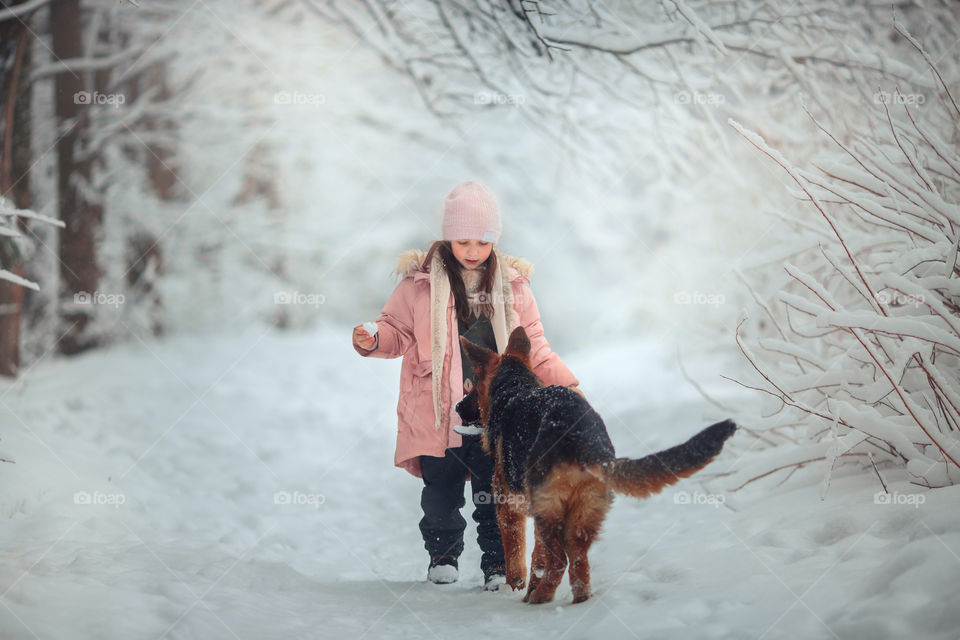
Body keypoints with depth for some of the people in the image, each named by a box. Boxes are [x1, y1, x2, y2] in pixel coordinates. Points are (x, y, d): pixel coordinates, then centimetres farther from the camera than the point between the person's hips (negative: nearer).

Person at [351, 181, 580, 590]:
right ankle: (443, 555, 27)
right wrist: (373, 340, -14)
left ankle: (497, 563, 17)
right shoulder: (421, 281, 0)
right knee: (442, 493, 8)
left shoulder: (512, 284, 5)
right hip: (438, 414, -1)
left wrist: (565, 384, -1)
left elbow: (533, 347, 10)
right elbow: (398, 331, 8)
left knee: (495, 495, 4)